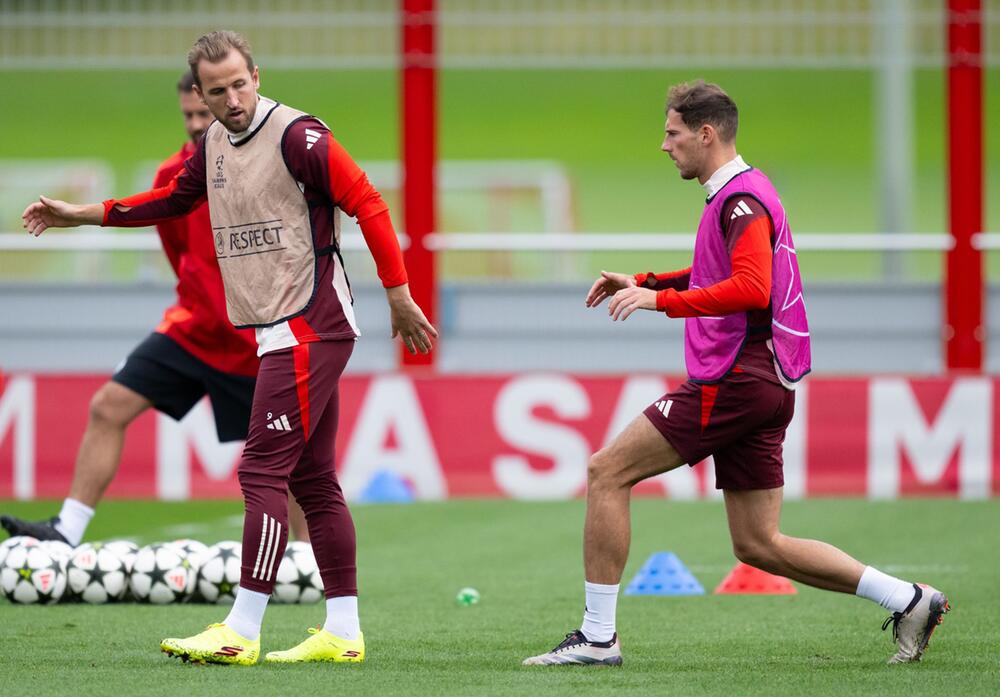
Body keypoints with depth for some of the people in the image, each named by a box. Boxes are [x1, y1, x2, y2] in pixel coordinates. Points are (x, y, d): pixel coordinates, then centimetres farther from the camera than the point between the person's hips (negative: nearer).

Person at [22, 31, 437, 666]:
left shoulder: (297, 135, -14)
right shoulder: (213, 143, 11)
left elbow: (368, 203, -14)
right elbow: (175, 199, 28)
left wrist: (399, 297, -13)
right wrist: (83, 215, 25)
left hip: (309, 328, -9)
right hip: (279, 331, 9)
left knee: (263, 471, -11)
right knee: (313, 481, 8)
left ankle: (242, 632, -11)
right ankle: (343, 633, 11)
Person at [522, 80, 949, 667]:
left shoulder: (743, 199, -12)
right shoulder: (736, 195, 19)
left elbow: (751, 289, -26)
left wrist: (661, 300, -26)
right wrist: (642, 283, 24)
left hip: (733, 381, -10)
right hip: (765, 386, 10)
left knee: (607, 472, -6)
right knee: (759, 544, 9)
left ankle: (598, 636, -5)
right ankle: (908, 600, 8)